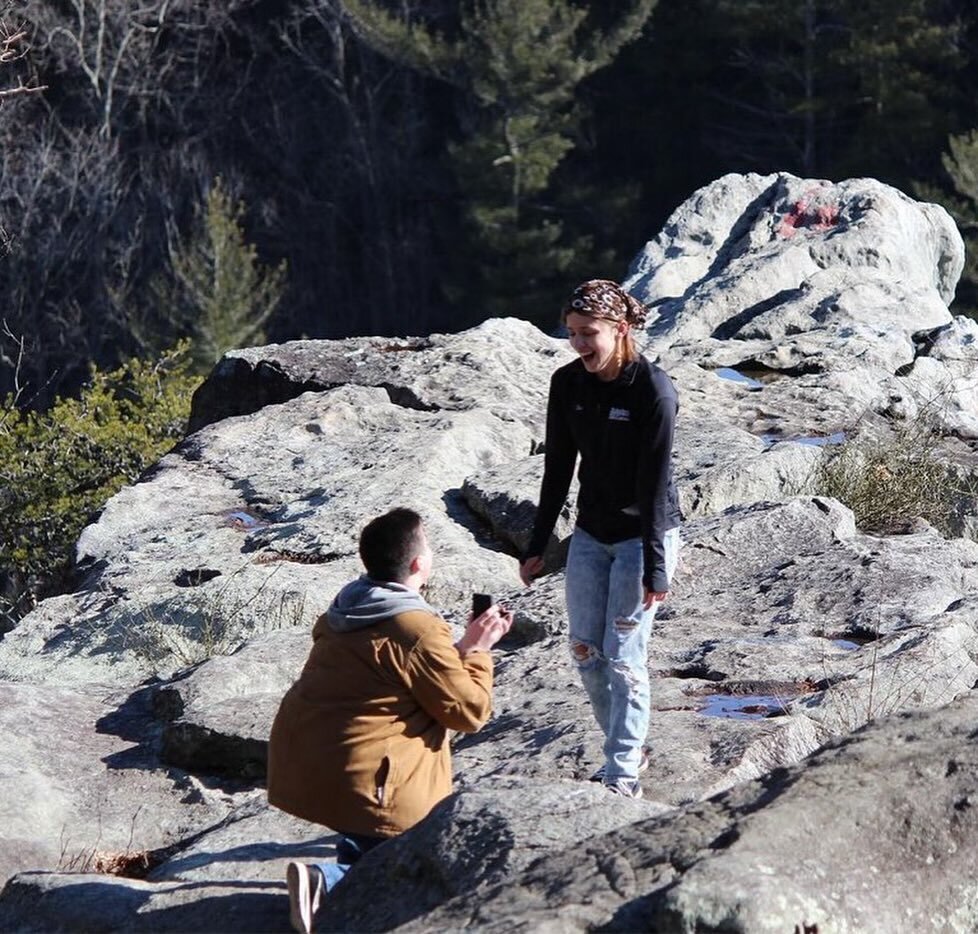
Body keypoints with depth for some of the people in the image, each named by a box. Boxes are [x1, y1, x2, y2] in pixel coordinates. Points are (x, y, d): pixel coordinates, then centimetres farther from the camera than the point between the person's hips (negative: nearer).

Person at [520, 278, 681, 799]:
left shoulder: (654, 391, -20)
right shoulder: (568, 384, -2)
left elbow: (656, 484, -20)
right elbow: (557, 469, 5)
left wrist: (655, 567, -21)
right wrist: (538, 546, 7)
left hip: (642, 537, -6)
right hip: (591, 536, 6)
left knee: (623, 655, -7)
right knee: (584, 651, 7)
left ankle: (622, 775, 1)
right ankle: (628, 749, 25)